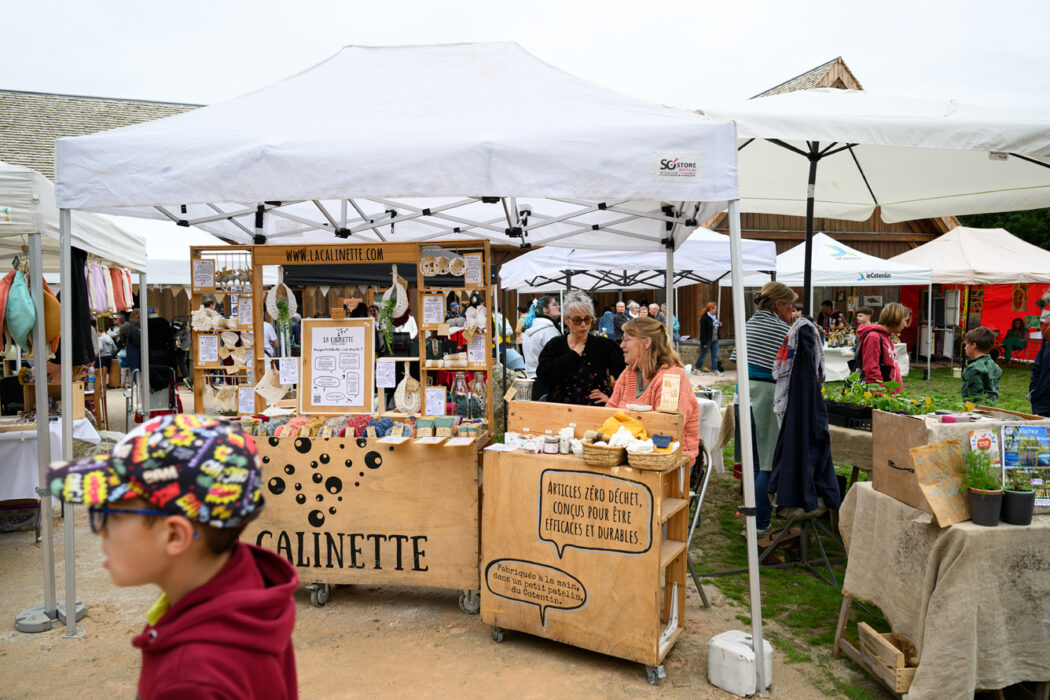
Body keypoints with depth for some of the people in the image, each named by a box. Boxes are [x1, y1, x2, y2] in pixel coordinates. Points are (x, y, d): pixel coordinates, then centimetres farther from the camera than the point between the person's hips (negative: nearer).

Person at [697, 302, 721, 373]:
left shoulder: (715, 317, 11)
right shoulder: (704, 318, -14)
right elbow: (702, 330, -16)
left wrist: (719, 326, 1)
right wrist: (704, 342, -18)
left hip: (715, 340, 7)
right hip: (707, 340, -7)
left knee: (715, 355, 5)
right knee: (703, 354, 3)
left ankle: (715, 370, 10)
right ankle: (697, 369, 16)